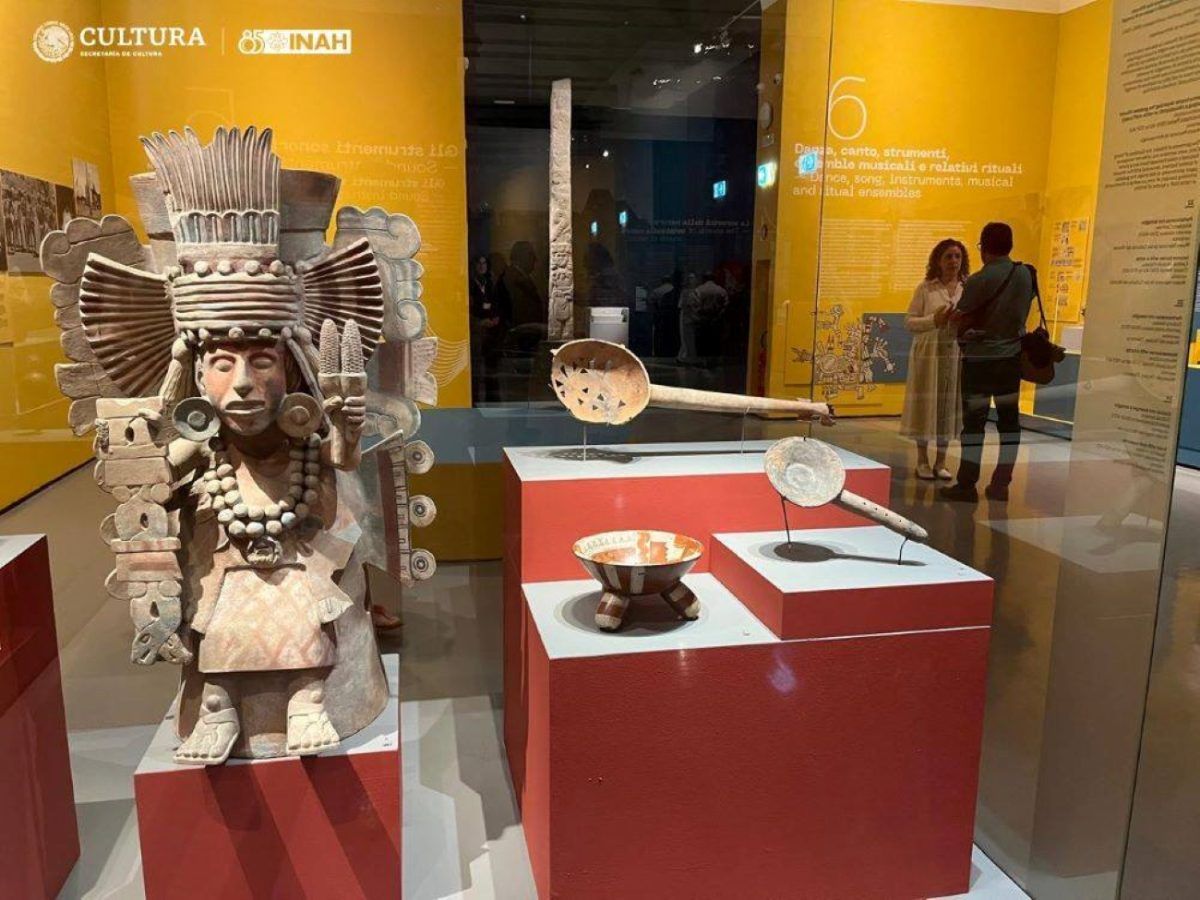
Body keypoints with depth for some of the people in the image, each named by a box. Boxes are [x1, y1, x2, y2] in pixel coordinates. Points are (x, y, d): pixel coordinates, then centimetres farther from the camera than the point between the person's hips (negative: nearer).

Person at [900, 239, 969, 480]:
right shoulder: (925, 288, -1)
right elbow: (909, 321, -2)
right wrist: (934, 320, -17)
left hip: (956, 355, 2)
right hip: (928, 353, -2)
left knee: (949, 406, 7)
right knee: (926, 405, 2)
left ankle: (941, 461, 18)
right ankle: (922, 460, 15)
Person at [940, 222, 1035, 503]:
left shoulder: (978, 280, -15)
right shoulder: (1026, 274, 2)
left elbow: (960, 322, -11)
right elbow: (1022, 313, 10)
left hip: (980, 357, -5)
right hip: (1012, 356, 5)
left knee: (974, 421, 1)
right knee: (1009, 419, 10)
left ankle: (967, 484, 5)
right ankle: (1000, 484, 14)